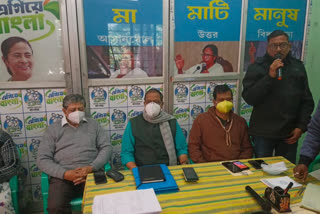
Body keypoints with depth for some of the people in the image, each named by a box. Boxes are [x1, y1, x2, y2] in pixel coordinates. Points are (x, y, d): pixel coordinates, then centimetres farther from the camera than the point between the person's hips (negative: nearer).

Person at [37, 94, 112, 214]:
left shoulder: (93, 125, 15)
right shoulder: (53, 129, 12)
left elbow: (106, 147, 7)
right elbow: (43, 159, 5)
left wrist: (91, 167, -10)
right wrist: (65, 174, -11)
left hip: (91, 172, 0)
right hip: (62, 175, 0)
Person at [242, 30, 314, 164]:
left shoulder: (298, 67, 8)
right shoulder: (257, 67, -3)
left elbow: (307, 101, 10)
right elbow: (249, 98, -13)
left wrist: (301, 127, 1)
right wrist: (270, 76, -19)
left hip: (289, 134, 3)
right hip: (263, 133, -3)